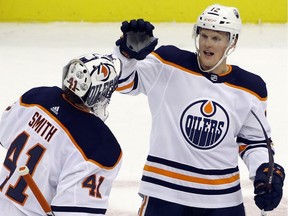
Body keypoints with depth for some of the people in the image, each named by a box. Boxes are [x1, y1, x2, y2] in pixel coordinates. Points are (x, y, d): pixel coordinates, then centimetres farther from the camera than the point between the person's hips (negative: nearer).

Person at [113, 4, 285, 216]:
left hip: (222, 197, 3)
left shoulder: (250, 89, 3)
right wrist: (128, 51, -27)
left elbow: (254, 140, 13)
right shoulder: (169, 64, -6)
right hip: (165, 191, -3)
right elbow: (123, 81, -8)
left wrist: (265, 172, -4)